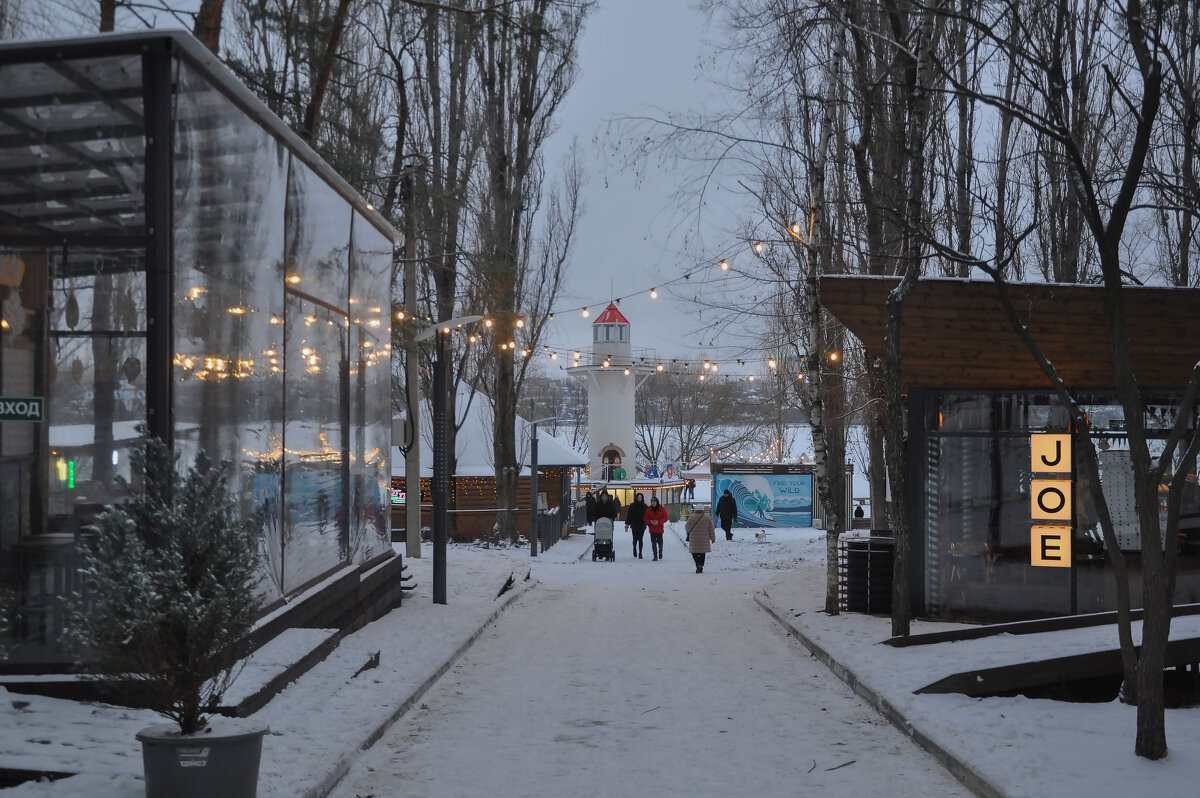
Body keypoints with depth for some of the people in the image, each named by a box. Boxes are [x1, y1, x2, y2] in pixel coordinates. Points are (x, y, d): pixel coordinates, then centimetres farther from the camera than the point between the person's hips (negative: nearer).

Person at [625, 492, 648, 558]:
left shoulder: (645, 506, 6)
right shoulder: (632, 506, 3)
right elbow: (628, 515, 4)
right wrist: (627, 524, -1)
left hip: (642, 525, 0)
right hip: (634, 525, 0)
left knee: (640, 539, -3)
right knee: (635, 539, 0)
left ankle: (640, 553, 0)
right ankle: (635, 548, 30)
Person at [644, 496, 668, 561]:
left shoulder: (662, 509, -3)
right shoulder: (648, 510, 2)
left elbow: (665, 518, -3)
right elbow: (646, 519, 7)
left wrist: (658, 522, -17)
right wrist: (650, 521, -14)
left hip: (660, 529, -1)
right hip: (652, 529, 1)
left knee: (660, 542, 5)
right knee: (653, 542, -3)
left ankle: (660, 551, 35)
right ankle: (655, 556, -1)